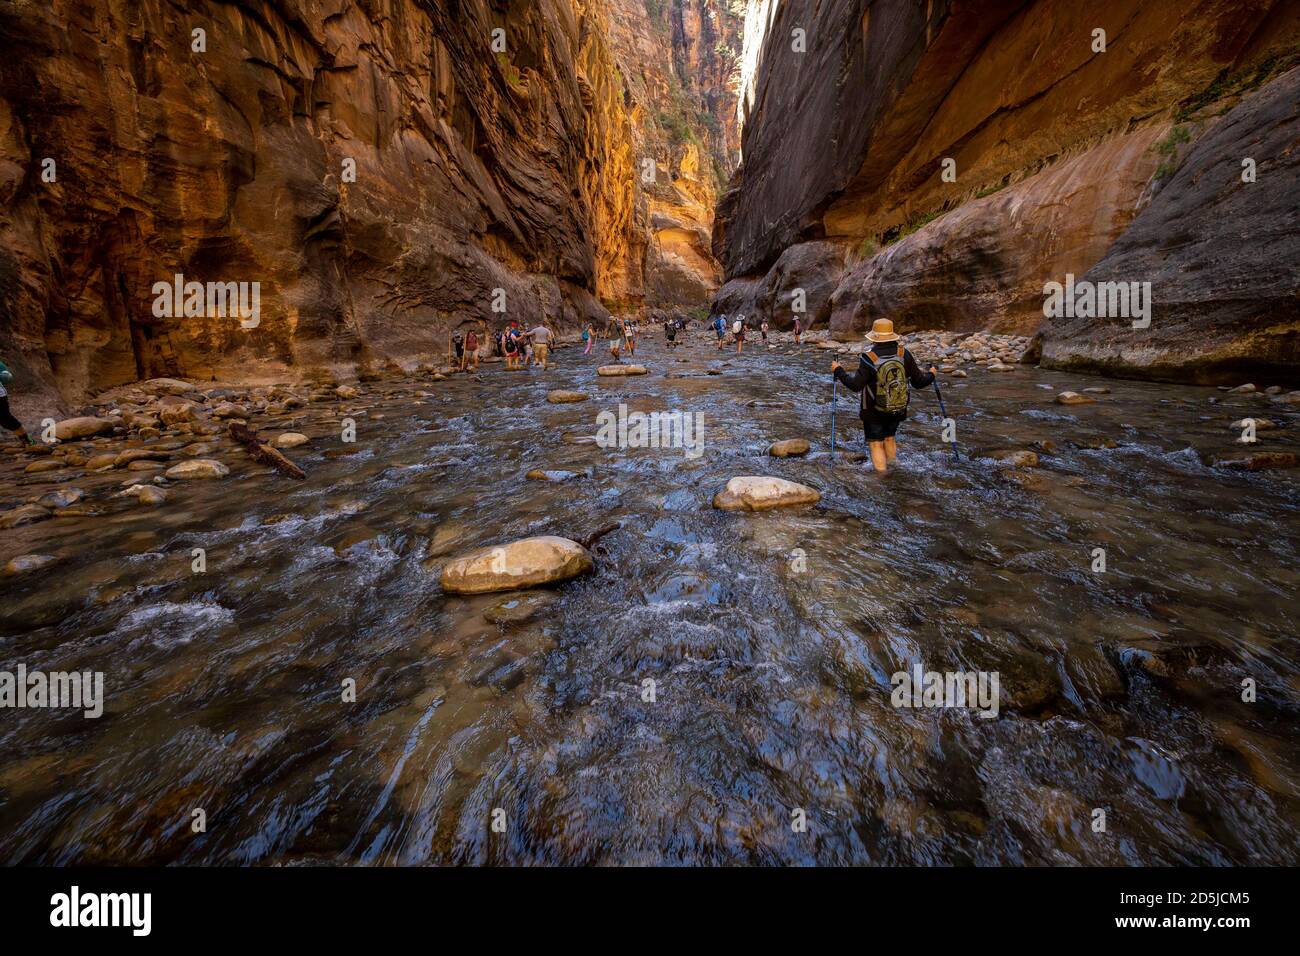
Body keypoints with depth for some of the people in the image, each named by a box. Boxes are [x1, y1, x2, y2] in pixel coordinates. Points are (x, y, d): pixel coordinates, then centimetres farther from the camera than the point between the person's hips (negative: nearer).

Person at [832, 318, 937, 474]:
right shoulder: (904, 354, -9)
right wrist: (931, 374, 18)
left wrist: (838, 371, -11)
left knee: (876, 443, 10)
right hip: (898, 409, 4)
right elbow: (918, 382, -4)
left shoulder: (870, 359, -21)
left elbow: (855, 385, -23)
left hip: (874, 411, -4)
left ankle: (881, 474, 11)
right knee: (889, 438, 26)